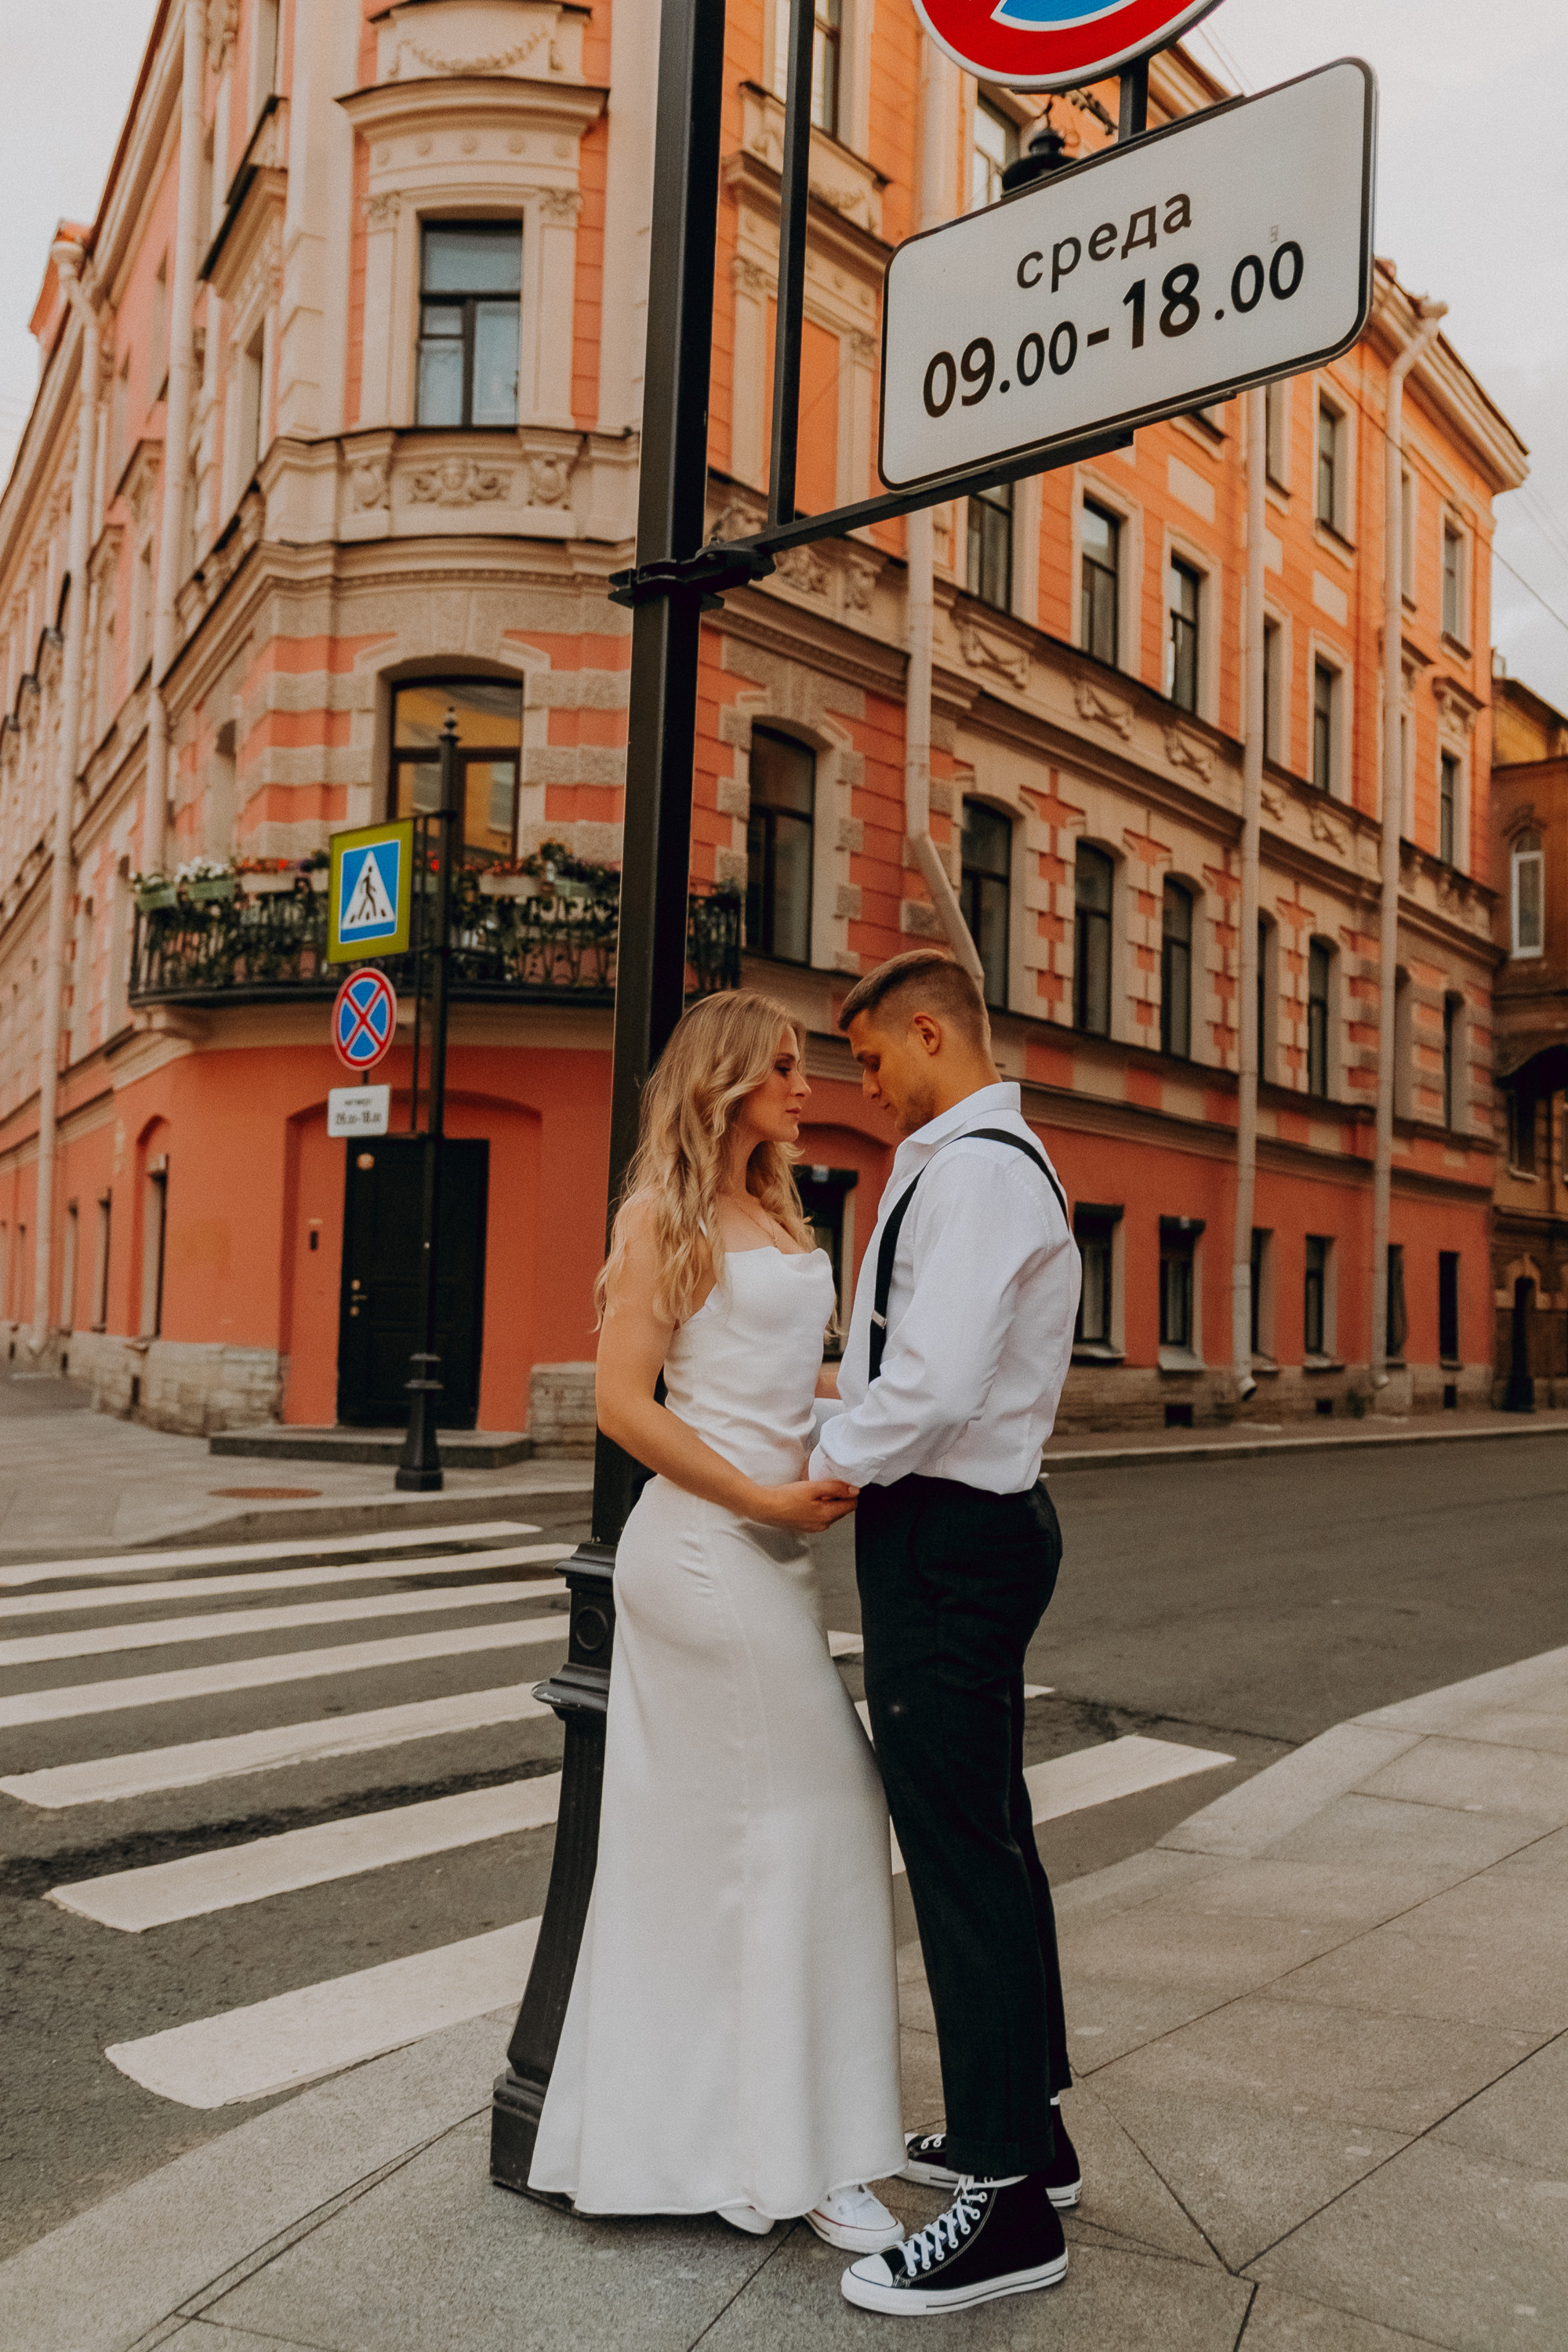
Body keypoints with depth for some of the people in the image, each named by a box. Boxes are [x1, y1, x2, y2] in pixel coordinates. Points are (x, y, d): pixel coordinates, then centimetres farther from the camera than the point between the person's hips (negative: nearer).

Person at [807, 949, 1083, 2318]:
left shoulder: (969, 1170, -18)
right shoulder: (1004, 1158, 16)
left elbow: (934, 1383, -26)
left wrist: (830, 1468, -12)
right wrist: (854, 1456, 13)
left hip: (944, 1538, -11)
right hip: (980, 1521, 11)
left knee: (961, 1856, -3)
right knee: (987, 1837, 20)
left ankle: (1009, 2206, 10)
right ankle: (1022, 2125, 35)